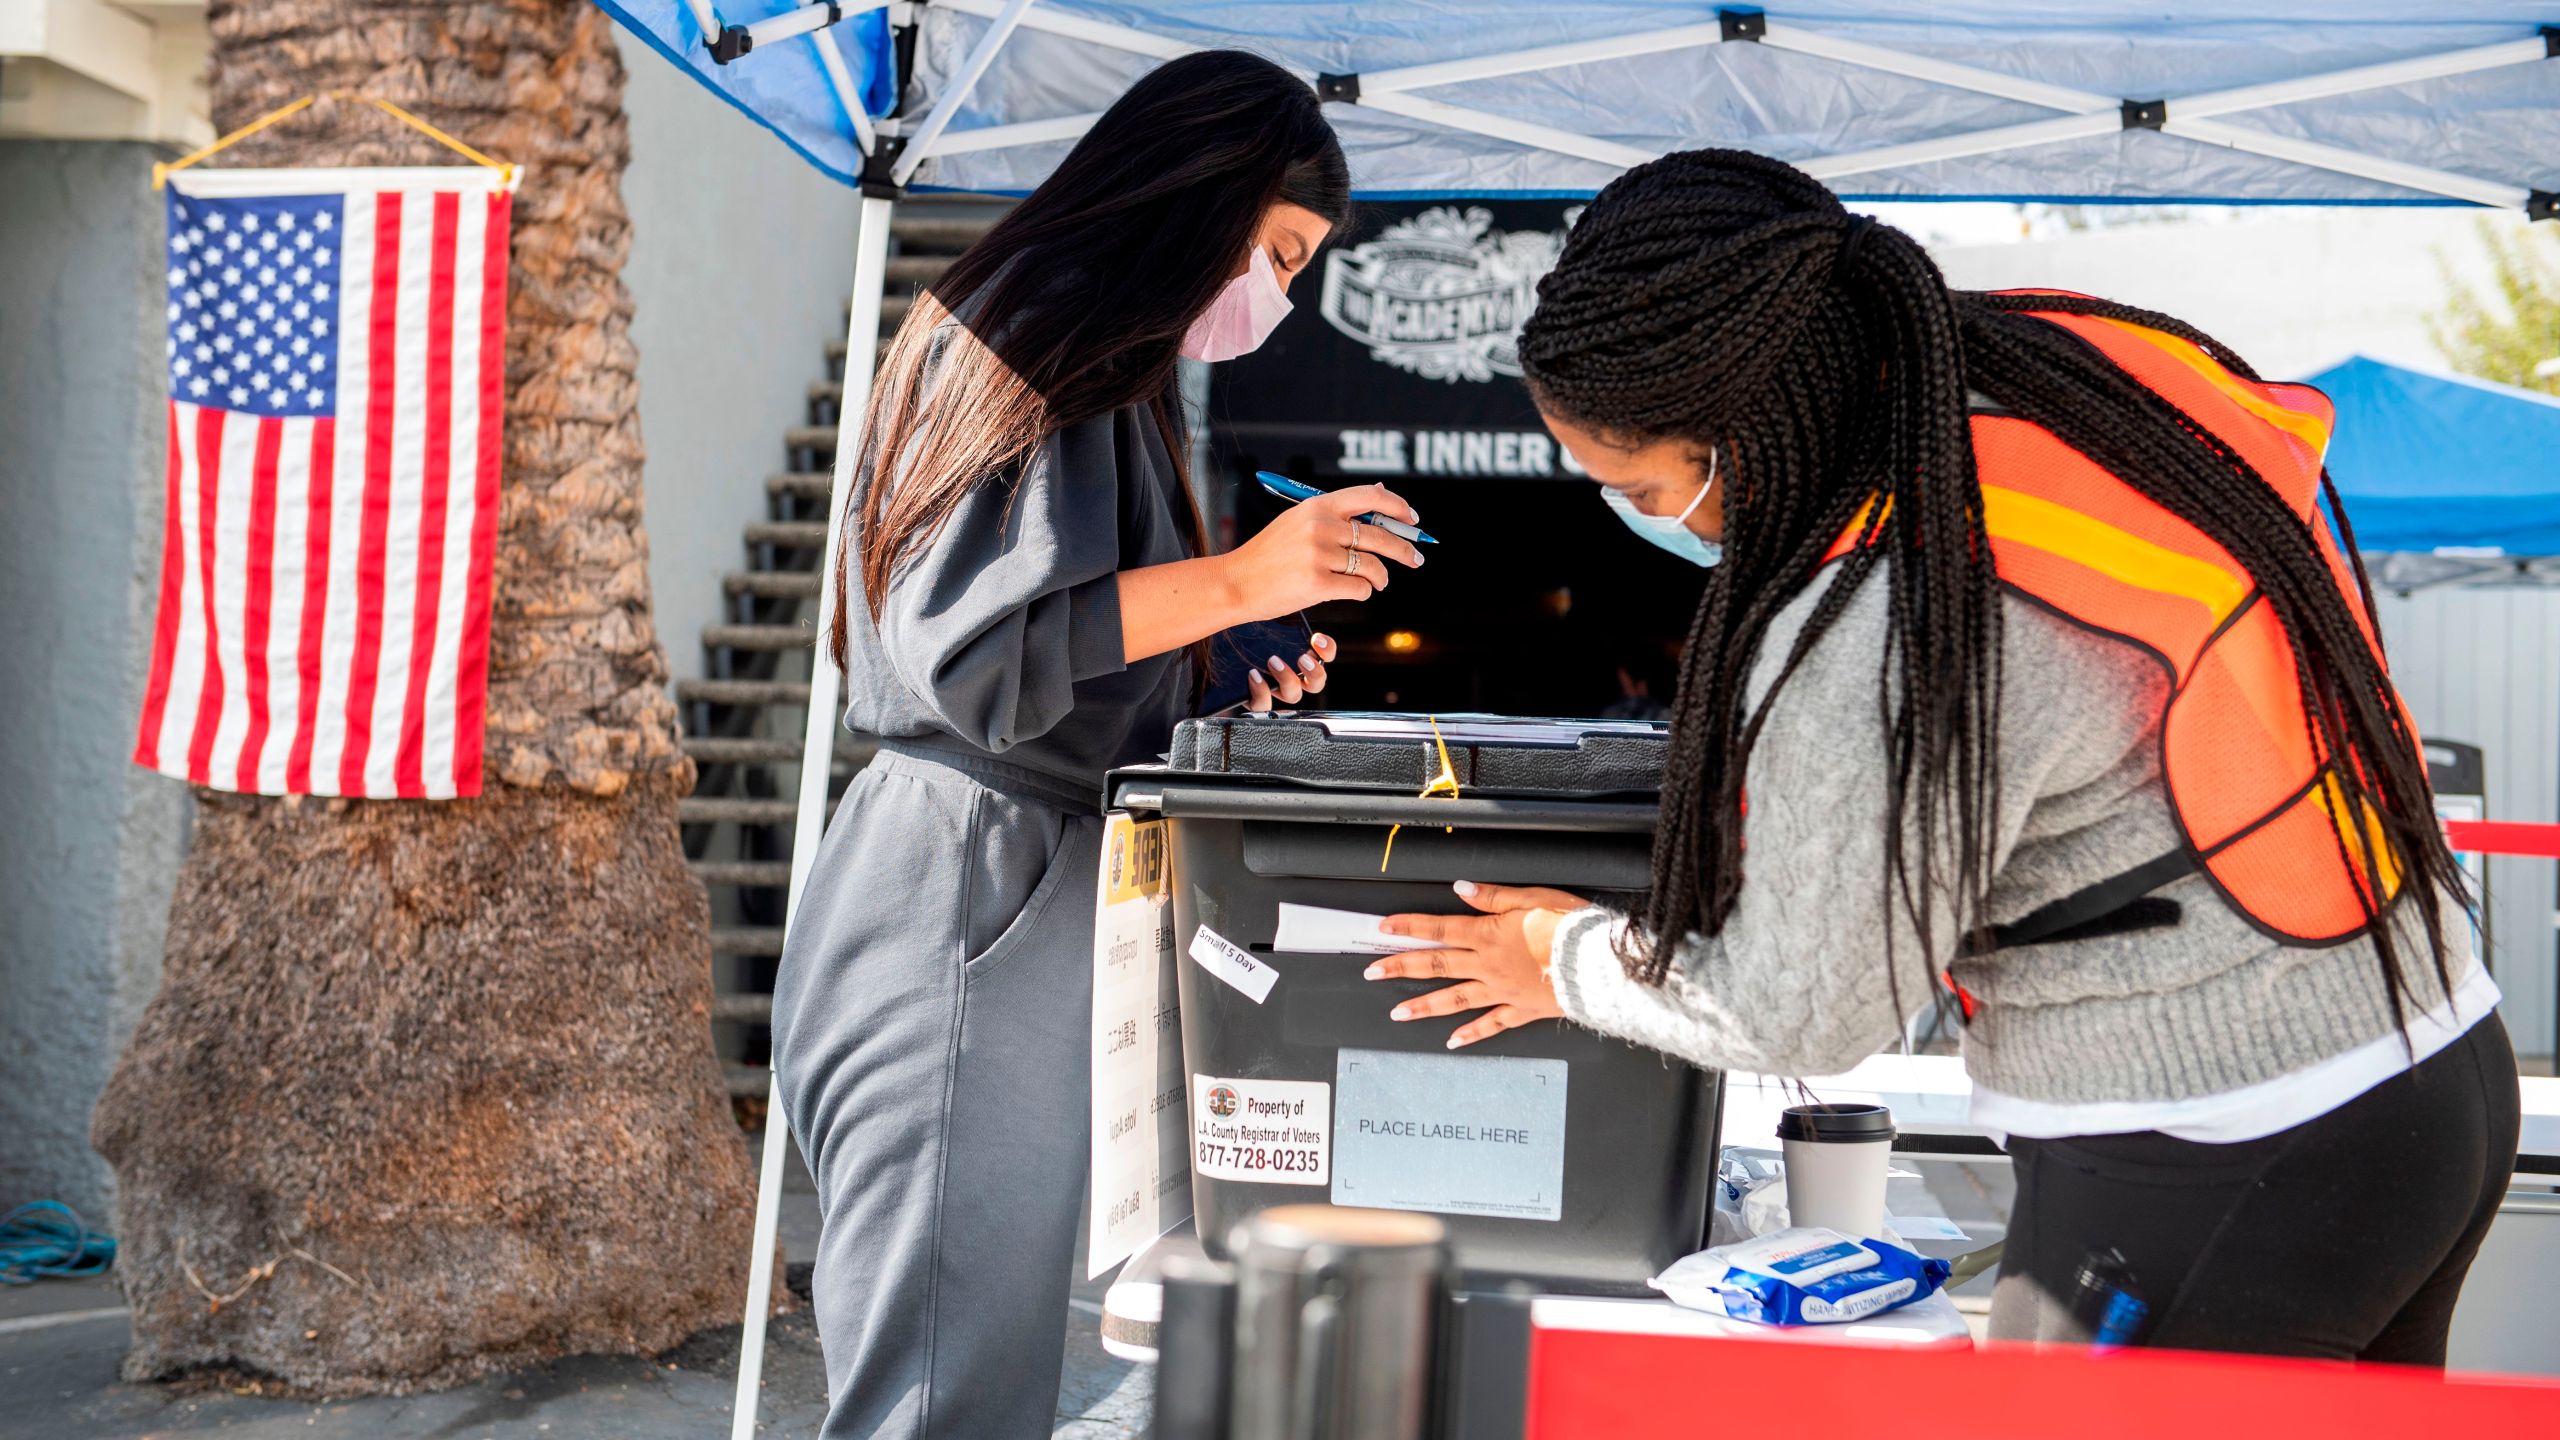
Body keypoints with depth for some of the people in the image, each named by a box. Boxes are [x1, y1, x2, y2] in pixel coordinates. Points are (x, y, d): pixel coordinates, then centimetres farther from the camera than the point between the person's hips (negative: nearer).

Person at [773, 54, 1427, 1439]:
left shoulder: (1102, 370, 23)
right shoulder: (1041, 337, -9)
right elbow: (970, 648, -20)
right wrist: (1237, 580, -17)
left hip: (1026, 891, 10)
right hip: (968, 897, -10)